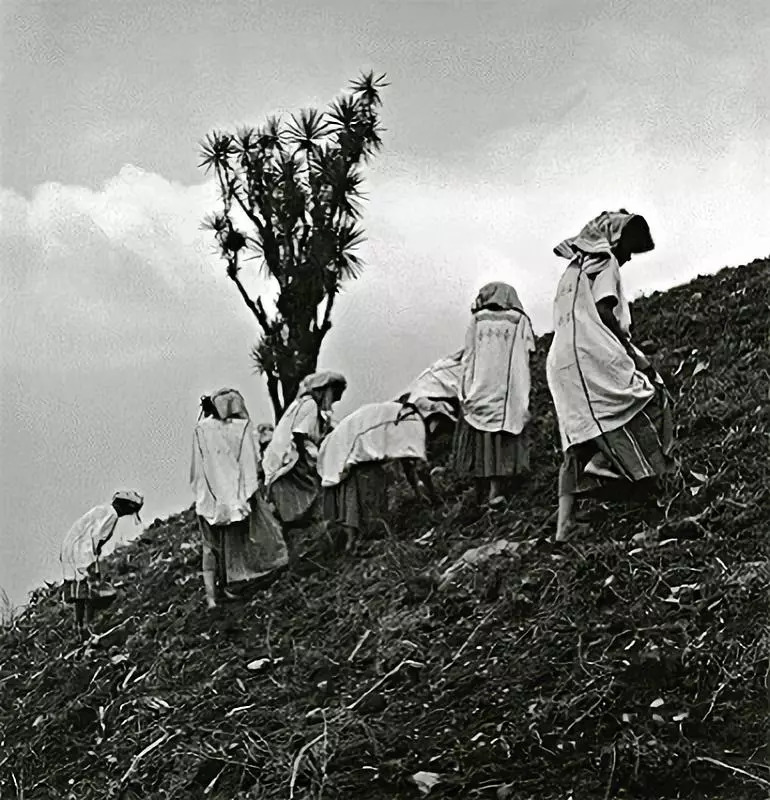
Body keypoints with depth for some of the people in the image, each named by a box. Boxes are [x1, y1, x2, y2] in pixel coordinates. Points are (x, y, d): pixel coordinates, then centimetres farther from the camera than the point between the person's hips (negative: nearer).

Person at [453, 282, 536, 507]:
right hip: (508, 390, -1)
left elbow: (468, 358, 4)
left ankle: (480, 491, 7)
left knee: (479, 438, 7)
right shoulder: (520, 321, 7)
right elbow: (525, 356, 2)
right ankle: (495, 488, -11)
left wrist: (465, 392, 6)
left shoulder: (477, 320, 8)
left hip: (479, 388, 1)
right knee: (503, 439, 0)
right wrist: (523, 394, 3)